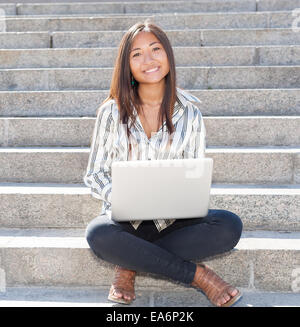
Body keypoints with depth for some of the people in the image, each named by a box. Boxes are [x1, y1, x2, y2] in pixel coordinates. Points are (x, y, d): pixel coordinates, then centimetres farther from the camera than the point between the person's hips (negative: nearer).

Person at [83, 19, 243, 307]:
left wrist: (186, 201, -16)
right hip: (126, 218, -1)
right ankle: (197, 275, -18)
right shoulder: (112, 112, 2)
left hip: (173, 220, 1)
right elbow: (94, 175, 3)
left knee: (229, 226, -26)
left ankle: (130, 264, -16)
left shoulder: (189, 113, 4)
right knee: (99, 234, -35)